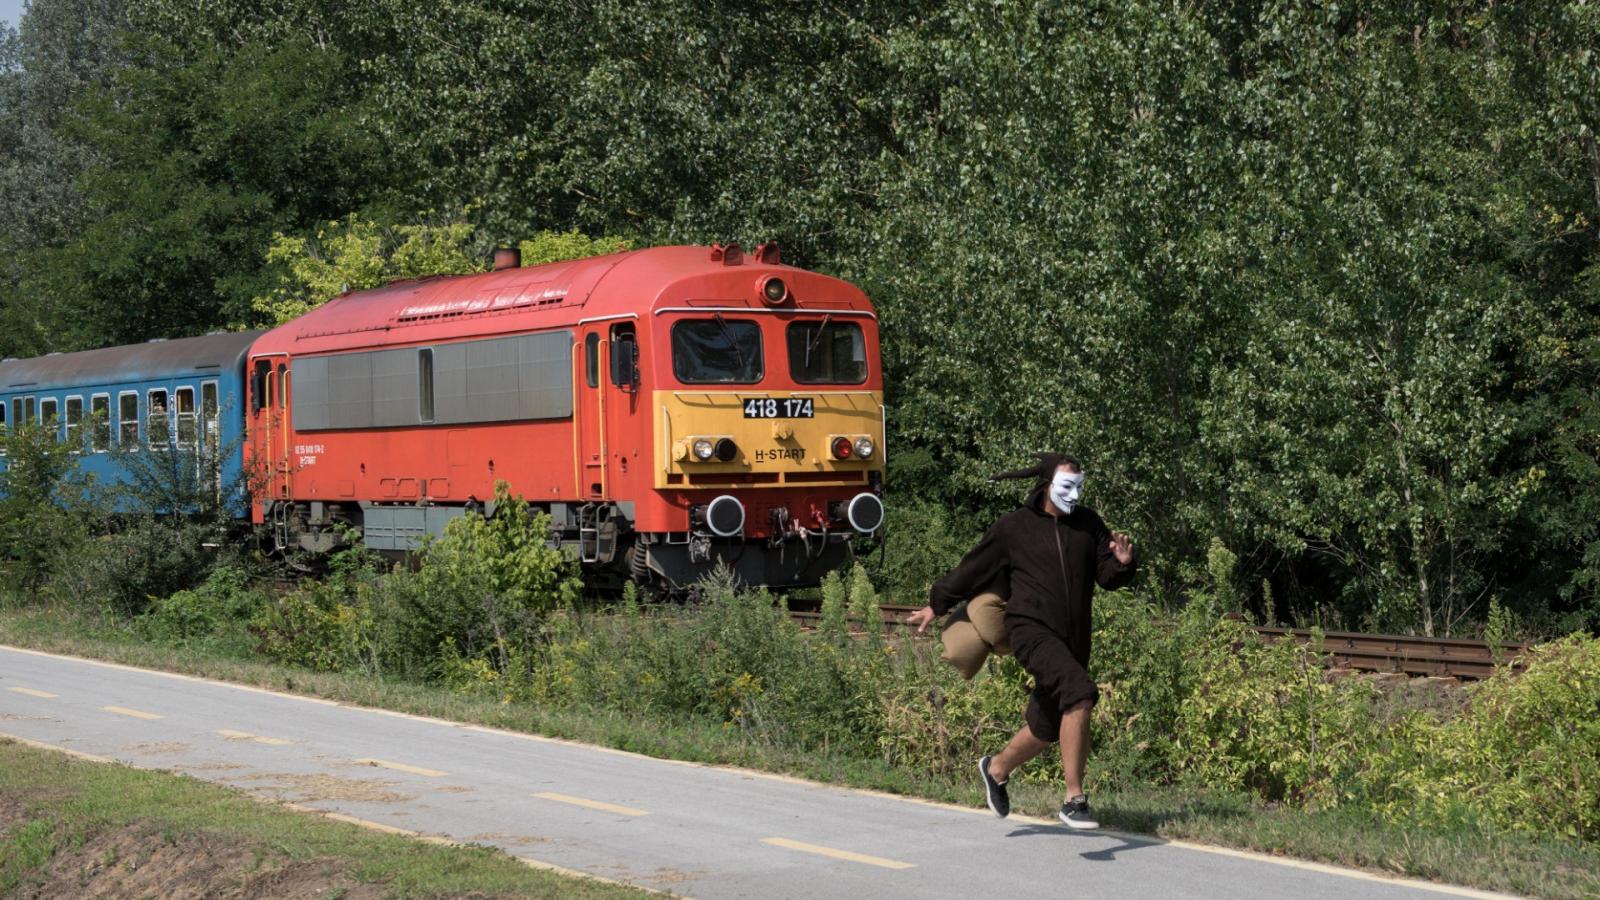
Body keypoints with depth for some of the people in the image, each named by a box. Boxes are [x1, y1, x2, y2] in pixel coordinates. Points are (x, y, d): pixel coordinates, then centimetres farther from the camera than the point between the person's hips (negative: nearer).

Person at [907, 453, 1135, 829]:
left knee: (1046, 729, 15)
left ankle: (996, 769, 47)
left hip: (1072, 640, 6)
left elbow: (1107, 576, 11)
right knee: (1079, 693, -30)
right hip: (1032, 629, -5)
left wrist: (1122, 563, -12)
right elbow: (974, 569, 10)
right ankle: (1074, 799, -27)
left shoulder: (1088, 524, 10)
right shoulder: (1014, 527, -1)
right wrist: (937, 605, 19)